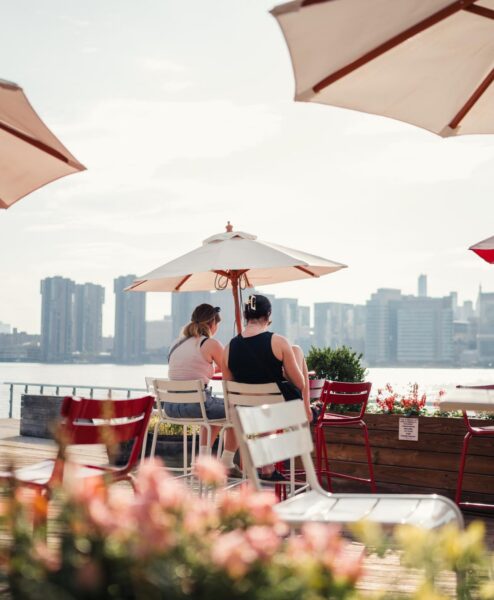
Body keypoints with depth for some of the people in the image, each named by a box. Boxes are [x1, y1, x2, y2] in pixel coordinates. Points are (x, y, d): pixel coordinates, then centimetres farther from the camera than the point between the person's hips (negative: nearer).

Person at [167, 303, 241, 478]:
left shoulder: (177, 343, 13)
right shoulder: (211, 344, -7)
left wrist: (214, 366, 37)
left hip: (171, 406, 7)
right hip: (195, 405, -7)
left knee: (215, 409, 34)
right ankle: (226, 465, 21)